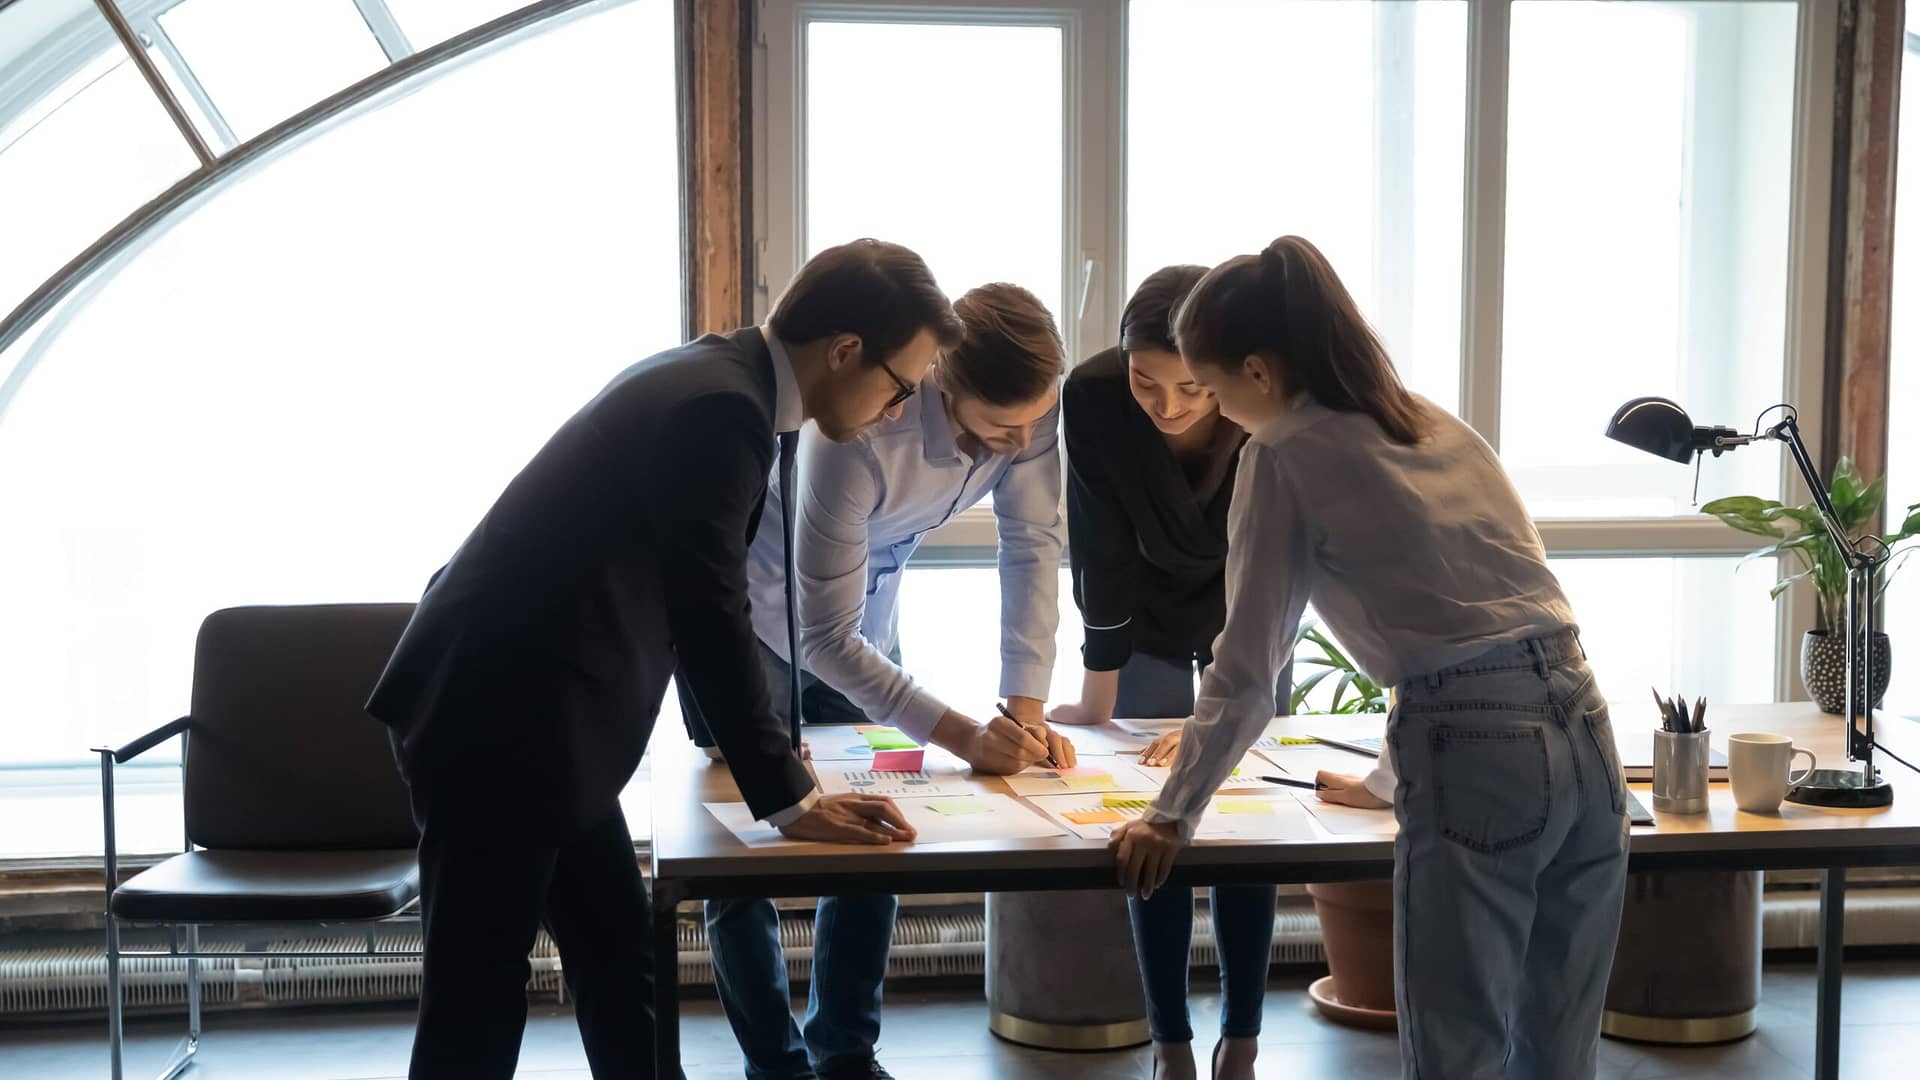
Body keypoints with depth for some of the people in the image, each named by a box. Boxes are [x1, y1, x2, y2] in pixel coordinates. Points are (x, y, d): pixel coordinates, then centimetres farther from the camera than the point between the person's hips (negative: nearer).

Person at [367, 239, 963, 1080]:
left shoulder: (712, 380, 10)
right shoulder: (719, 411, -20)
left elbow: (692, 610, 18)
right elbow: (710, 623, -21)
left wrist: (764, 755, 19)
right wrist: (792, 803, -13)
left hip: (525, 707, 10)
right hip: (496, 716, -10)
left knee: (621, 969, 15)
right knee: (478, 1004, -1)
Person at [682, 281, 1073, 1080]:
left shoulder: (1029, 408, -24)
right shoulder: (857, 433, -40)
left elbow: (1033, 546, -14)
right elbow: (828, 640, -33)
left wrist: (1026, 709, -23)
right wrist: (963, 737, -37)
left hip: (866, 616, 6)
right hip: (751, 617, -5)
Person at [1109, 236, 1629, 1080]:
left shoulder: (1285, 453, -2)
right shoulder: (1437, 425, 20)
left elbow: (1247, 667, -2)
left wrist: (1171, 817, 6)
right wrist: (1408, 763, 39)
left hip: (1475, 753, -7)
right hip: (1583, 733, 7)